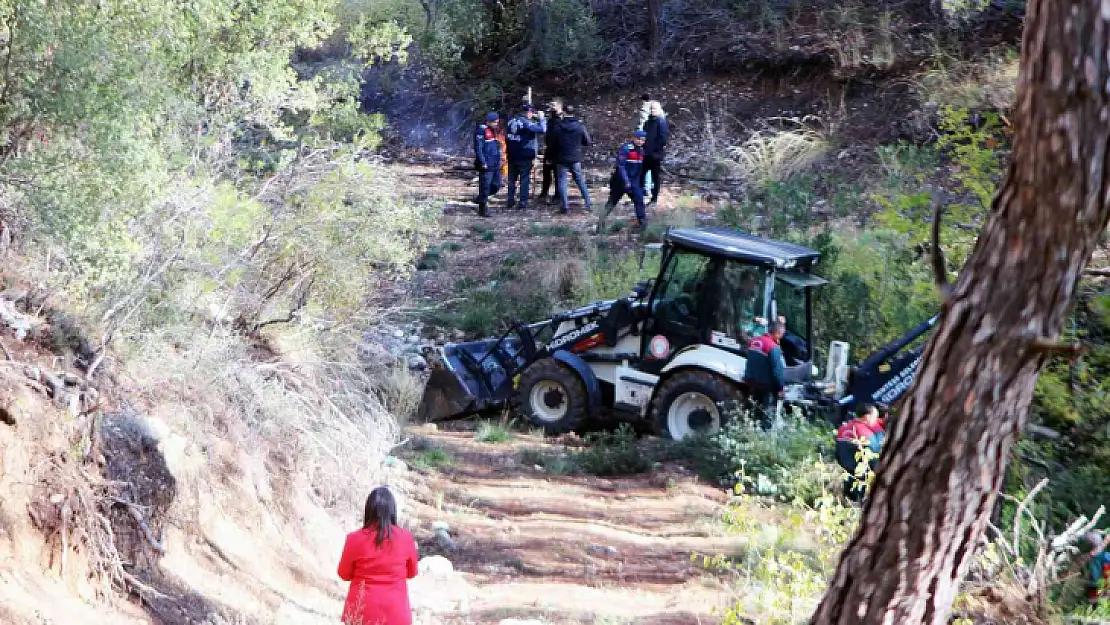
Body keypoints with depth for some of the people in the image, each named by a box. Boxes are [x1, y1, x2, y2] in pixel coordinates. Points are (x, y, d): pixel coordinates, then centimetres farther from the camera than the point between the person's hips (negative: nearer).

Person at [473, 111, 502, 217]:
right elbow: (478, 148, -16)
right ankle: (483, 209, 3)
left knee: (496, 185, 11)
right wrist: (483, 163, -20)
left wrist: (499, 161, 21)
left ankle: (482, 199, 28)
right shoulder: (481, 131, -12)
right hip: (486, 165, -9)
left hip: (495, 165, 9)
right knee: (485, 186, -4)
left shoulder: (493, 131, 17)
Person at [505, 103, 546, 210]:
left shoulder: (511, 121, 7)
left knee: (512, 178, 13)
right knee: (525, 179, 0)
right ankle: (523, 203, -3)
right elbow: (542, 129, -20)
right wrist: (541, 118, -8)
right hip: (525, 156, -6)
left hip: (512, 155, 6)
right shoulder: (527, 122, -14)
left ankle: (511, 202, 15)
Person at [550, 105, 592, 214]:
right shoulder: (580, 126, -5)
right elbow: (587, 142, 1)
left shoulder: (558, 126, -9)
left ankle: (565, 206, -1)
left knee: (562, 182, 6)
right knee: (581, 181, 14)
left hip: (562, 159, -2)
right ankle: (588, 204, 13)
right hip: (576, 159, 2)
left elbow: (551, 141, -2)